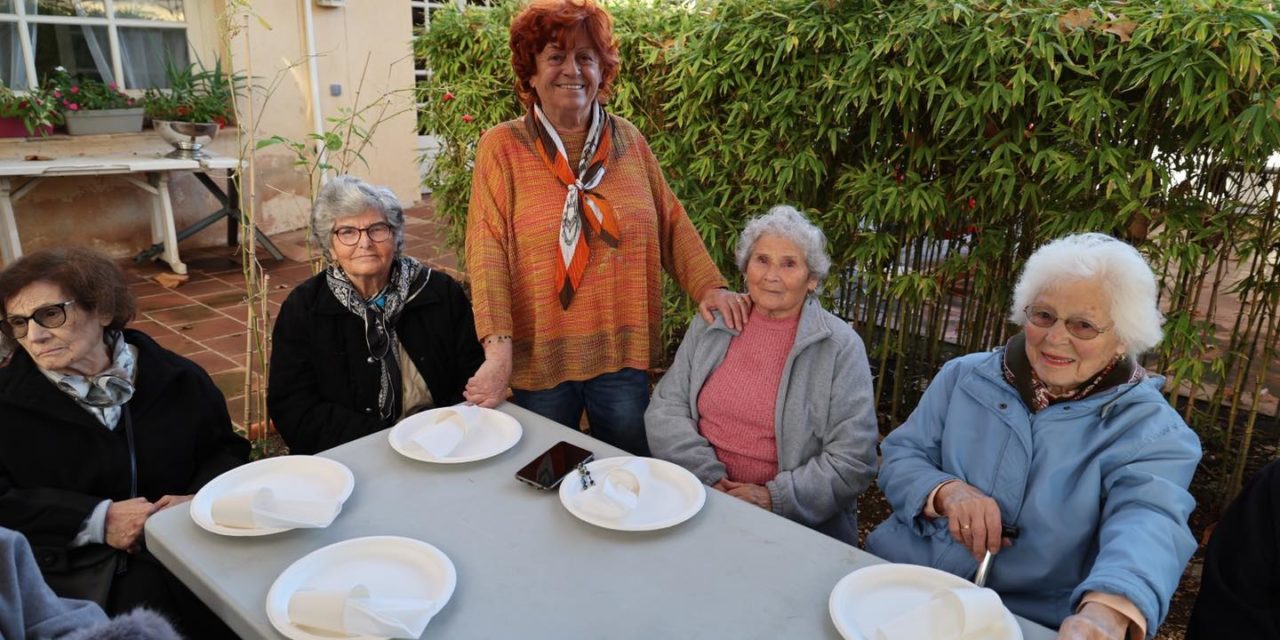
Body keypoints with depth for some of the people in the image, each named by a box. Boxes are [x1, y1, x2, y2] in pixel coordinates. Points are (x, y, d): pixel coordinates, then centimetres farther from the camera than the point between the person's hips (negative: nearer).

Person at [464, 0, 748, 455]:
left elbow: (671, 223, 8)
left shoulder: (626, 140, 5)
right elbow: (487, 251, -12)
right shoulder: (502, 146, -5)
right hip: (539, 358, -2)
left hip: (622, 353, 2)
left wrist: (709, 286, -5)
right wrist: (498, 349, -21)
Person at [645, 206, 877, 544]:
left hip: (798, 521, -2)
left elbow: (852, 461, -6)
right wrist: (708, 476, -11)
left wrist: (775, 498, -17)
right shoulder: (711, 325, 8)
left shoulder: (840, 347, -3)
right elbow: (664, 407, 3)